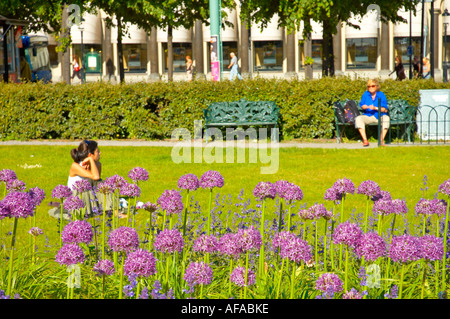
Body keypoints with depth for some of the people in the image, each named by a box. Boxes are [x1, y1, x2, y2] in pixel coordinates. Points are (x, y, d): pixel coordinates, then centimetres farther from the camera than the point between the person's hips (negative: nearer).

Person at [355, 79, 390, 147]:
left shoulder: (381, 95, -2)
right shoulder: (365, 94, 5)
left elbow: (385, 110, -8)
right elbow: (361, 105, 9)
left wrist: (375, 108, -23)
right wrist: (364, 107, -16)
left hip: (379, 116, -2)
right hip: (368, 116, 2)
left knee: (386, 118, -35)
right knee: (358, 119, -28)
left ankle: (382, 139, -33)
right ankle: (365, 140, -32)